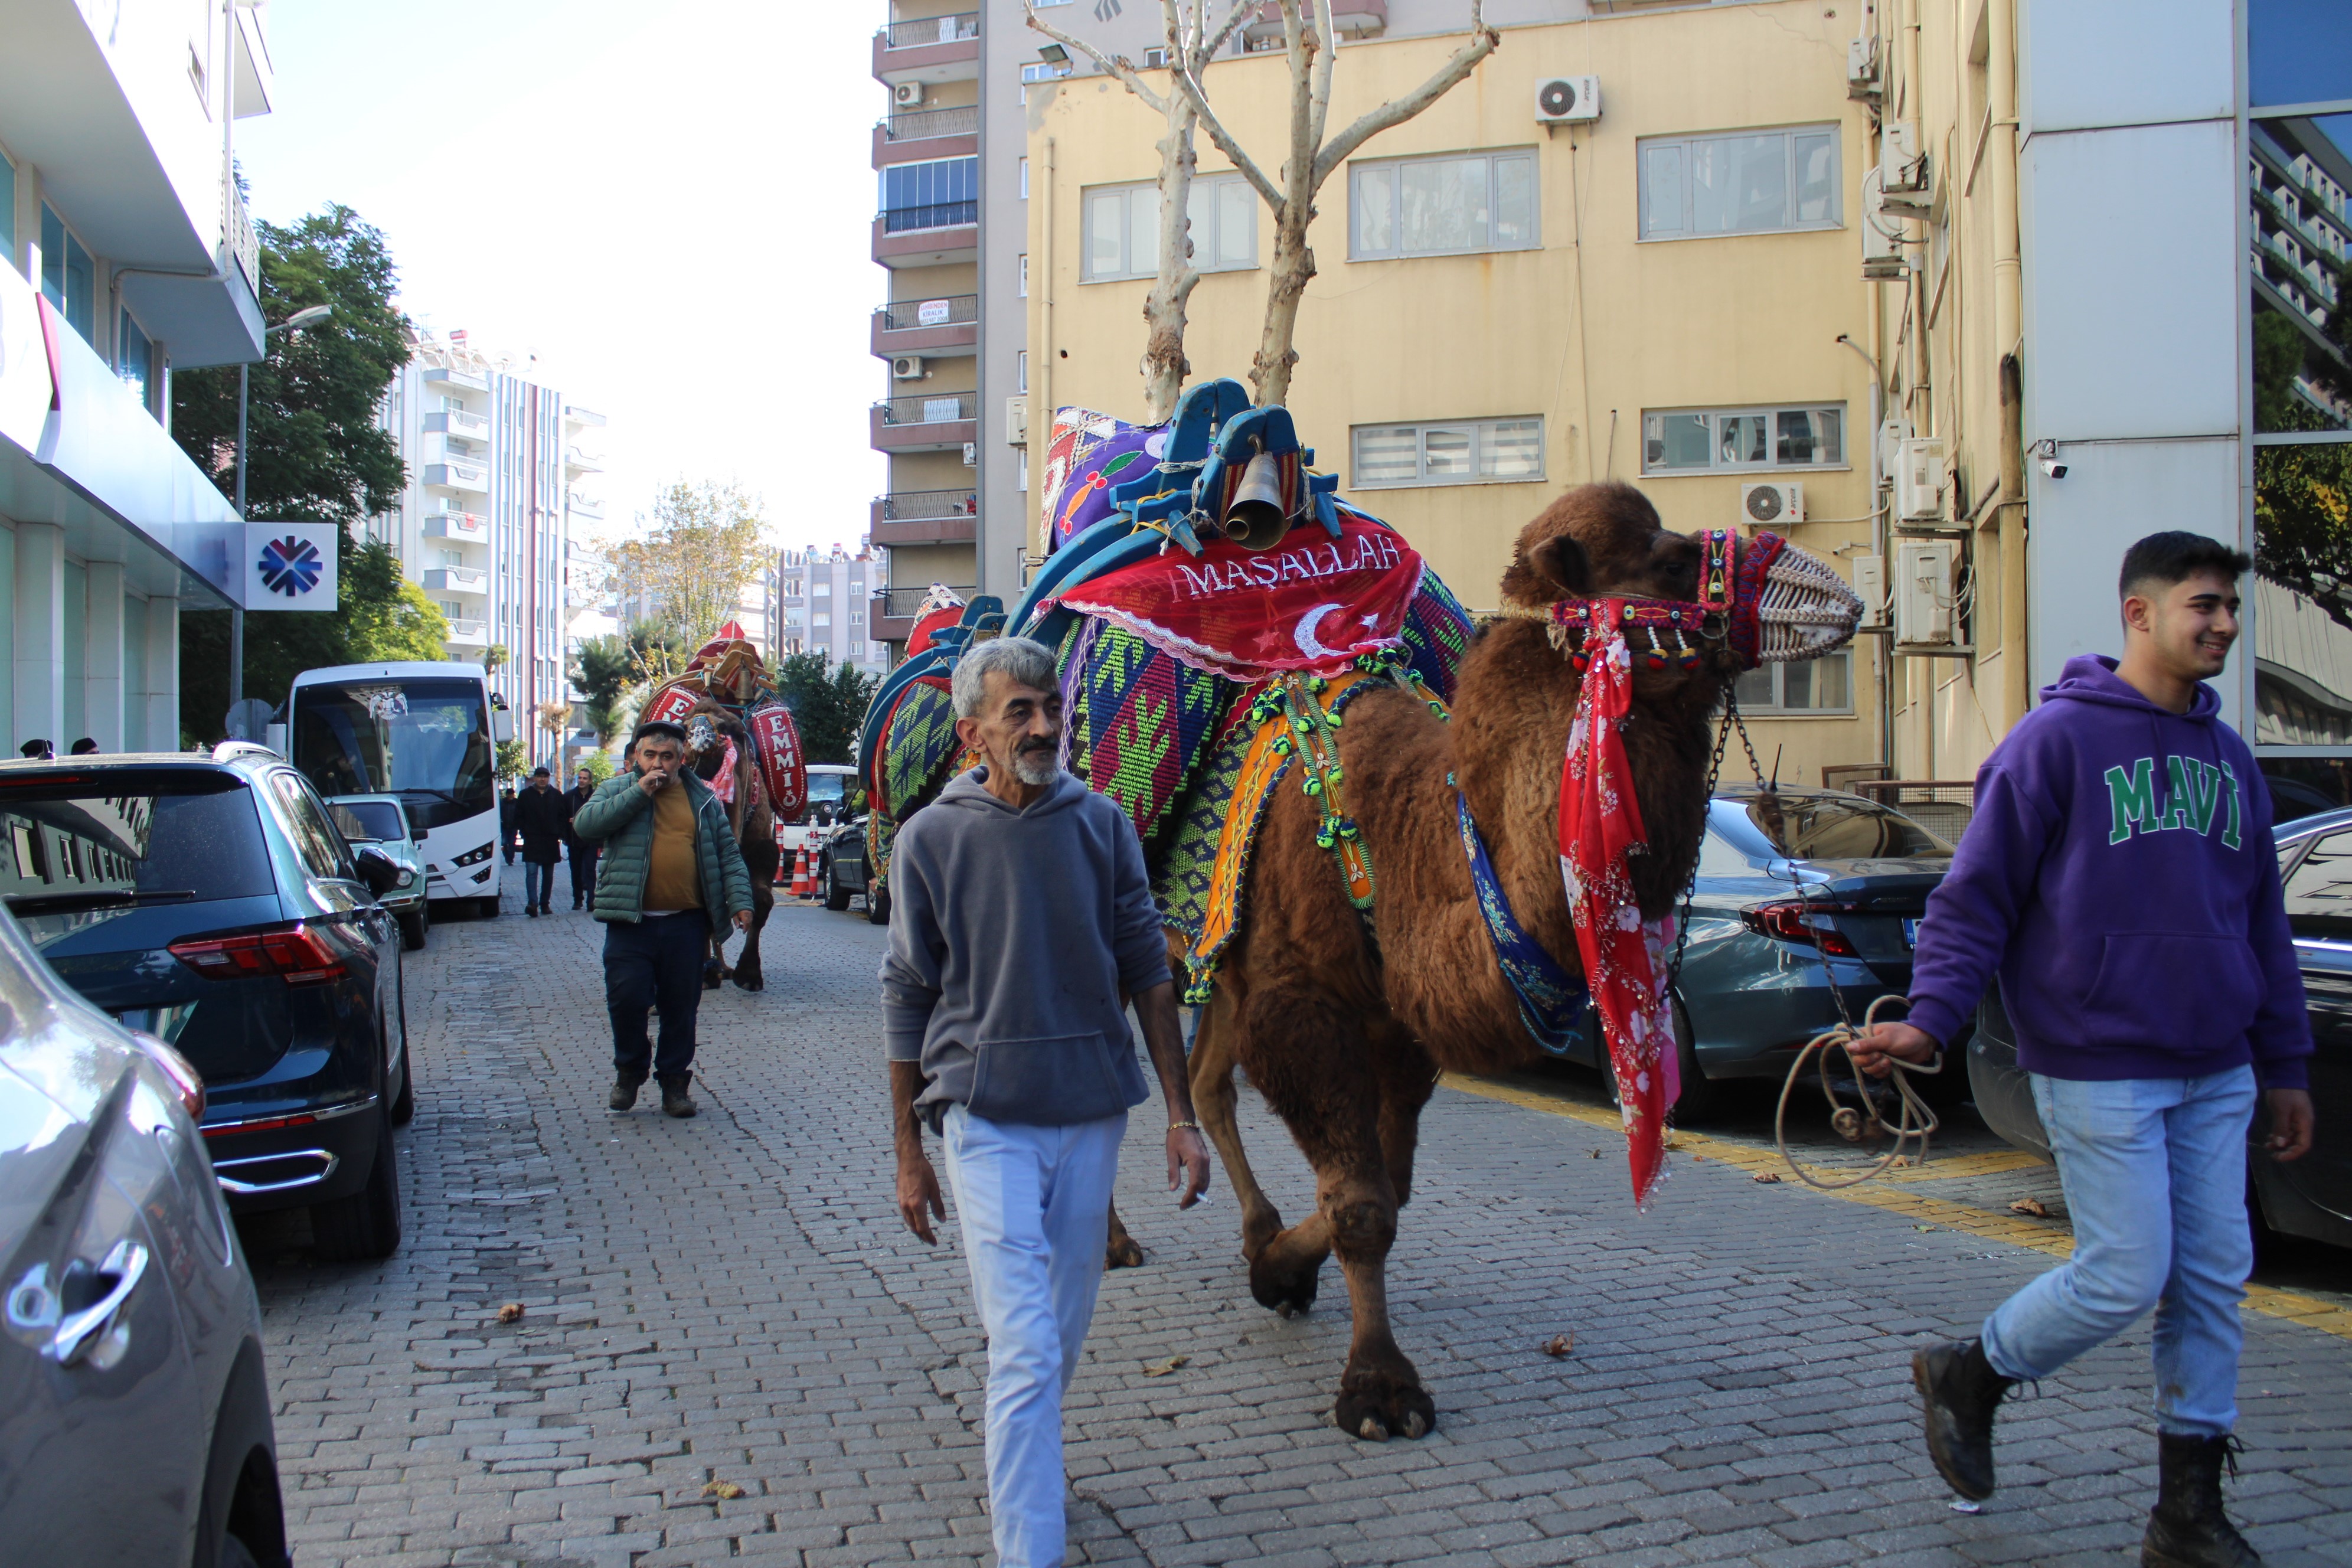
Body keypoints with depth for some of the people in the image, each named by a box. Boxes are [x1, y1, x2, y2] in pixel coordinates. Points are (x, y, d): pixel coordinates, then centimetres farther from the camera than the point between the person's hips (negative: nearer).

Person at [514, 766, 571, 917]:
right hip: (532, 841, -2)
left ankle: (544, 904, 16)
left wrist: (560, 834, -3)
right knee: (531, 872, -13)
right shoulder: (525, 795, 5)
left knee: (548, 875, 8)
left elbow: (563, 817, 7)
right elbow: (519, 817, 5)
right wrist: (524, 833, -5)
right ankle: (532, 903, -22)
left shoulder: (556, 796, 8)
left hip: (551, 841, 2)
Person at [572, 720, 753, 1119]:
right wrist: (639, 792, -12)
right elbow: (584, 824, -11)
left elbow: (727, 854, 12)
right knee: (627, 999, -5)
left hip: (686, 923, 2)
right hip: (630, 921, -1)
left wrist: (739, 900, 0)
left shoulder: (703, 798, 12)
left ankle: (674, 1082, 18)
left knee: (681, 1007, 6)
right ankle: (629, 1070, 19)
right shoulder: (616, 790, 7)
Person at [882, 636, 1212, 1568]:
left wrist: (1182, 1115, 4)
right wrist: (908, 1151, 3)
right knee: (1026, 1346, -9)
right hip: (986, 1115, -3)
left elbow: (1146, 969, 6)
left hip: (1093, 1111, 3)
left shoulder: (1100, 823, 1)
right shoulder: (932, 837, -5)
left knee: (1066, 1329, 16)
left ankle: (1018, 1468, 41)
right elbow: (908, 1000, 1)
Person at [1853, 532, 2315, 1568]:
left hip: (2215, 1074, 7)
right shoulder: (2060, 737, -7)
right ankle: (1968, 1375, 19)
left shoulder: (2226, 755, 13)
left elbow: (2262, 920, 19)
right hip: (2100, 1071, -7)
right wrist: (1933, 1018, -20)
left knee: (2214, 1282, 7)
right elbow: (1978, 889, -10)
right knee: (2127, 1279, -6)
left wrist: (2284, 1063, 18)